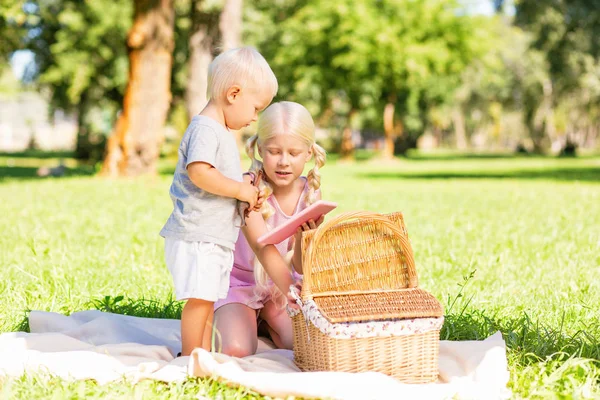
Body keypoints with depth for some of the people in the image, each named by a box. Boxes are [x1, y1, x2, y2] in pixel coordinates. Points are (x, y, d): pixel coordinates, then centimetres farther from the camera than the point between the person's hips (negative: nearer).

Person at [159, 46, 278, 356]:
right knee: (199, 297, -8)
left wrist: (247, 189, 9)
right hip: (196, 235, -10)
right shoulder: (205, 129, -14)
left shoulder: (222, 132, 19)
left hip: (216, 237, 10)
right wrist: (240, 190, -20)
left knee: (208, 298, 14)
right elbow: (199, 172, -28)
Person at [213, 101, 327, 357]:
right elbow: (264, 247, -37)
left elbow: (301, 268, -10)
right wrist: (291, 291, -51)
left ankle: (266, 320, 16)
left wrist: (304, 235, -32)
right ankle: (222, 321, 9)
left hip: (281, 283, 5)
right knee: (236, 351, -27)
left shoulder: (310, 193, -9)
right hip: (239, 281, -4)